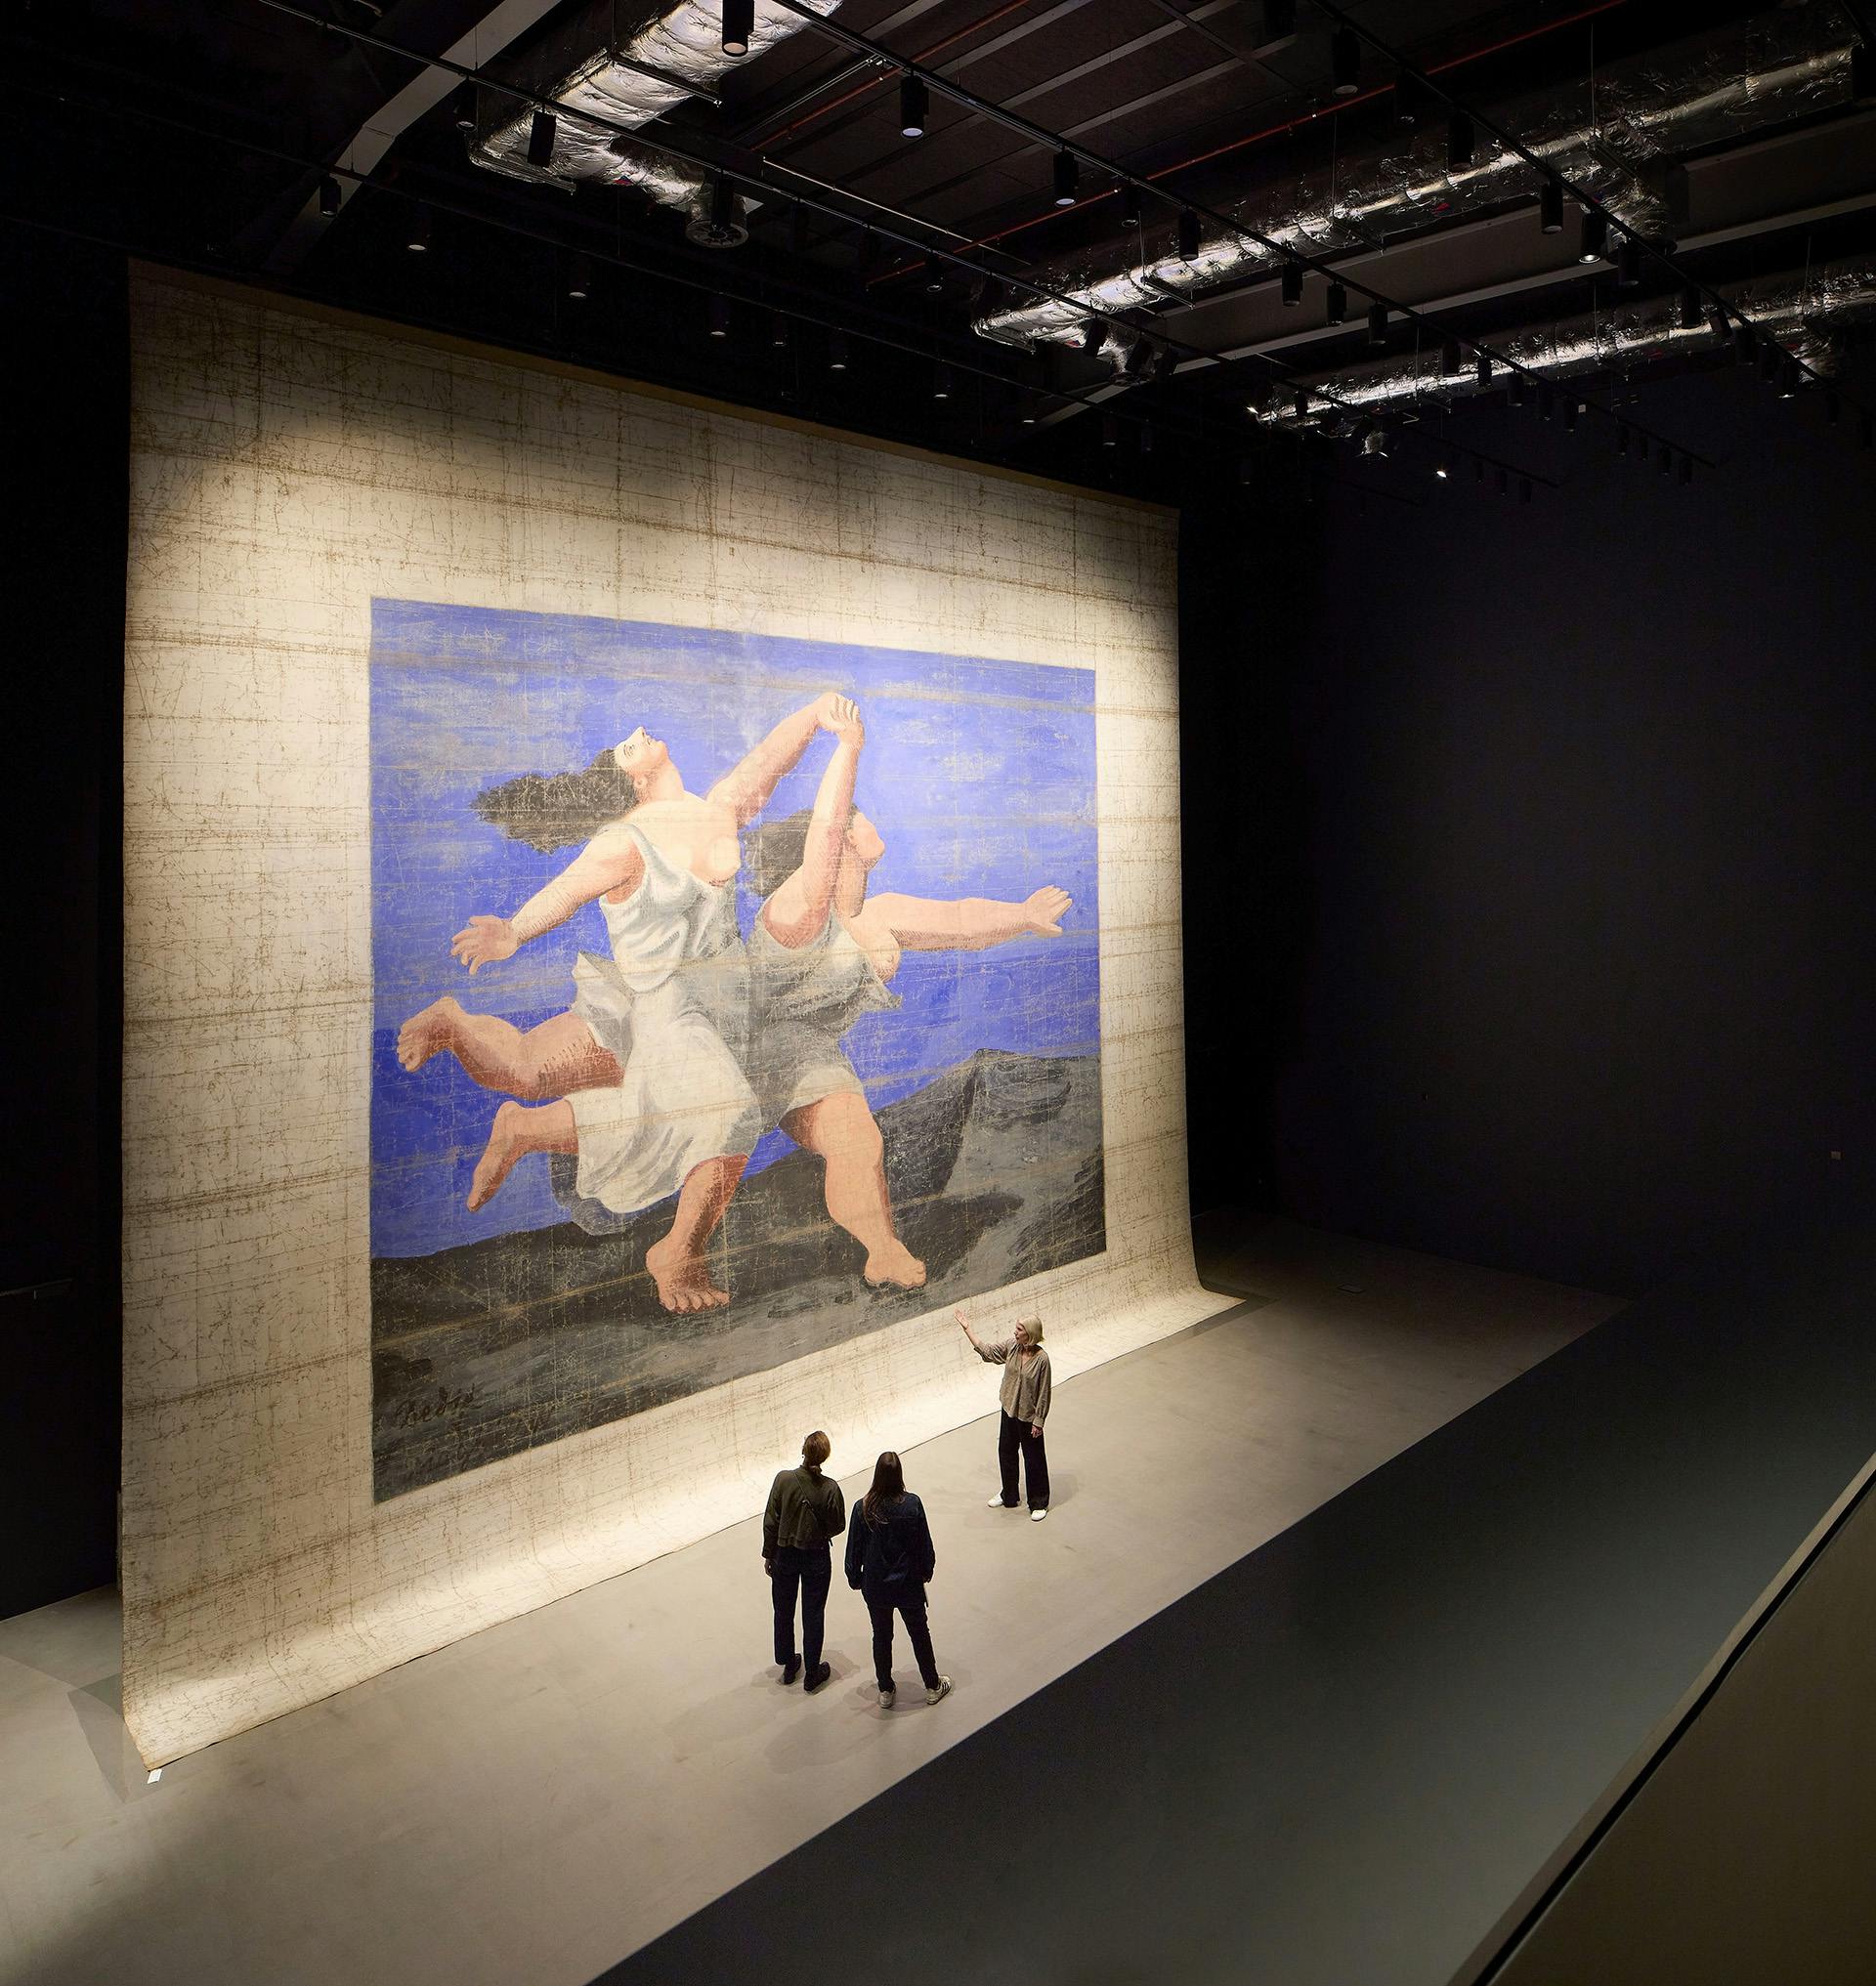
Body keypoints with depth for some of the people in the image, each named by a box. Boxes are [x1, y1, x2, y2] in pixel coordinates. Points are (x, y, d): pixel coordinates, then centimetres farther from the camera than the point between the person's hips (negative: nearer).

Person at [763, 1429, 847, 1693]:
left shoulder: (783, 1479, -19)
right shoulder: (829, 1488, -21)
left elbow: (771, 1522, -10)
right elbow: (837, 1527, -10)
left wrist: (768, 1555, 3)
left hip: (784, 1555, 1)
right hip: (817, 1558, -1)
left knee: (783, 1612, 22)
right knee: (813, 1615, 16)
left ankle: (788, 1665, 39)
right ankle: (812, 1674, 28)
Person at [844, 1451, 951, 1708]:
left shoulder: (863, 1508, -19)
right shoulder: (912, 1504, -20)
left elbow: (854, 1549, -8)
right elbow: (924, 1544, -9)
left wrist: (855, 1579, 9)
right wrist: (927, 1570, 10)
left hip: (875, 1586, 0)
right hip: (909, 1584, 0)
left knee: (881, 1636, 19)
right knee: (919, 1633, 19)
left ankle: (885, 1692, 33)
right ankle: (933, 1687, 34)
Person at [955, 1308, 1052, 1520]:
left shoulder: (1041, 1359, -25)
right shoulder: (1011, 1347, -9)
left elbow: (1043, 1393, -18)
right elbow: (987, 1351, 3)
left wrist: (1038, 1421, -14)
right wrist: (967, 1328, 1)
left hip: (1029, 1417, -6)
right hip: (1009, 1411, 6)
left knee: (1034, 1460, 9)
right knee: (1006, 1453, 21)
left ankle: (1039, 1504, 27)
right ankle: (1008, 1495, 41)